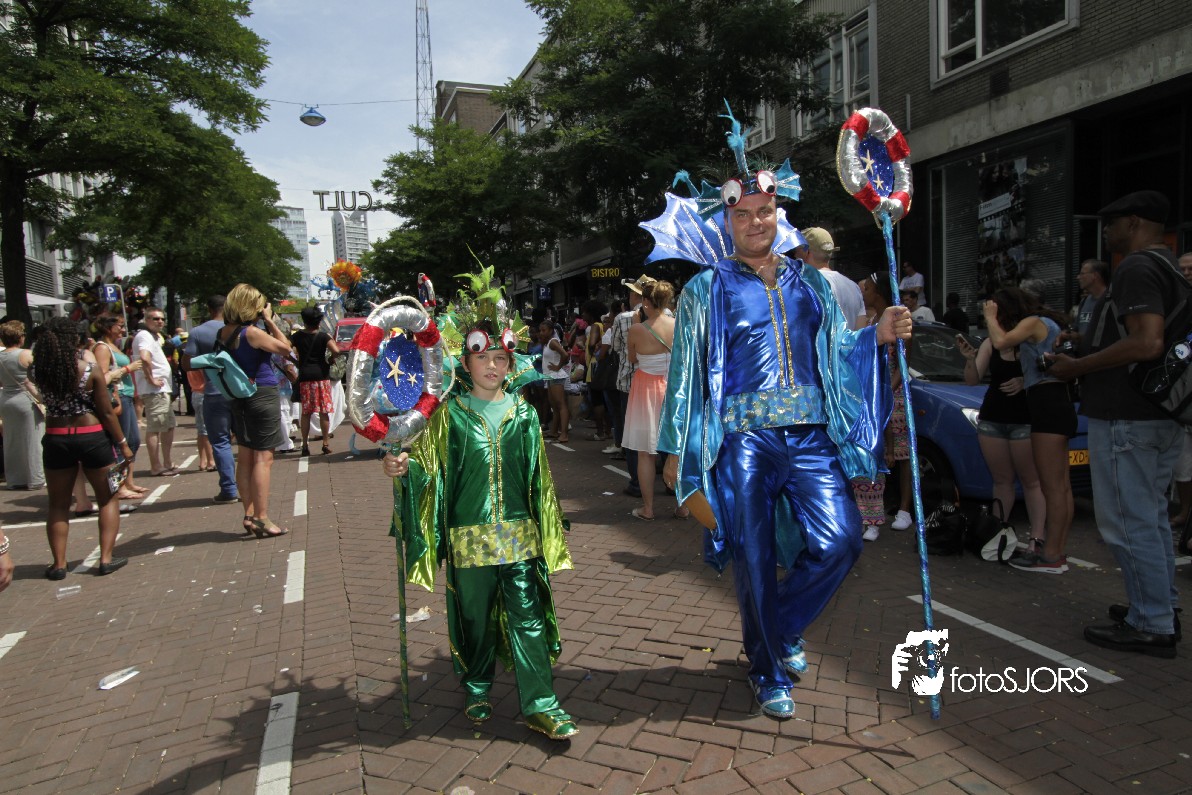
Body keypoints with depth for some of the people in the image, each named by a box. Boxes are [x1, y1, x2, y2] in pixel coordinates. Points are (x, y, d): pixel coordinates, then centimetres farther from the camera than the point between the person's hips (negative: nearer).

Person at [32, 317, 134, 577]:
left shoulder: (38, 372, -6)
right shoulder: (90, 370, -14)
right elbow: (107, 413, -11)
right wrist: (123, 444, -2)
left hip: (55, 440, 3)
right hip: (91, 438, -3)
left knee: (58, 504, 16)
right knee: (108, 499, 13)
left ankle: (59, 564, 17)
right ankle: (106, 558, 9)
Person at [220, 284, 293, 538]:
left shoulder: (223, 333, 5)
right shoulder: (252, 332, -17)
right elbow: (285, 347, -9)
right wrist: (270, 321, -3)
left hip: (239, 398, 8)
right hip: (262, 396, -8)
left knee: (245, 457, 12)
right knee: (263, 458, -4)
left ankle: (249, 515, 20)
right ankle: (262, 519, -2)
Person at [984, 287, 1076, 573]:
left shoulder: (1034, 322, -5)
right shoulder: (1048, 323, 24)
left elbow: (1001, 342, -19)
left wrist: (990, 317, -6)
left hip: (1048, 406, -11)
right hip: (1057, 403, 11)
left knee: (1052, 486, -11)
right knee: (1061, 485, 10)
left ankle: (1051, 556, -10)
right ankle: (1057, 549, 15)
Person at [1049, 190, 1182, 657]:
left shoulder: (1136, 268, -15)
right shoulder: (1170, 268, 17)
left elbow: (1147, 343, -27)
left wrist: (1076, 367, -18)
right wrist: (1086, 345, 21)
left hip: (1126, 418, -11)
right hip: (1160, 414, 11)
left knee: (1127, 523, -4)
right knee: (1150, 517, 19)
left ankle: (1151, 627, 4)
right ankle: (1162, 608, 29)